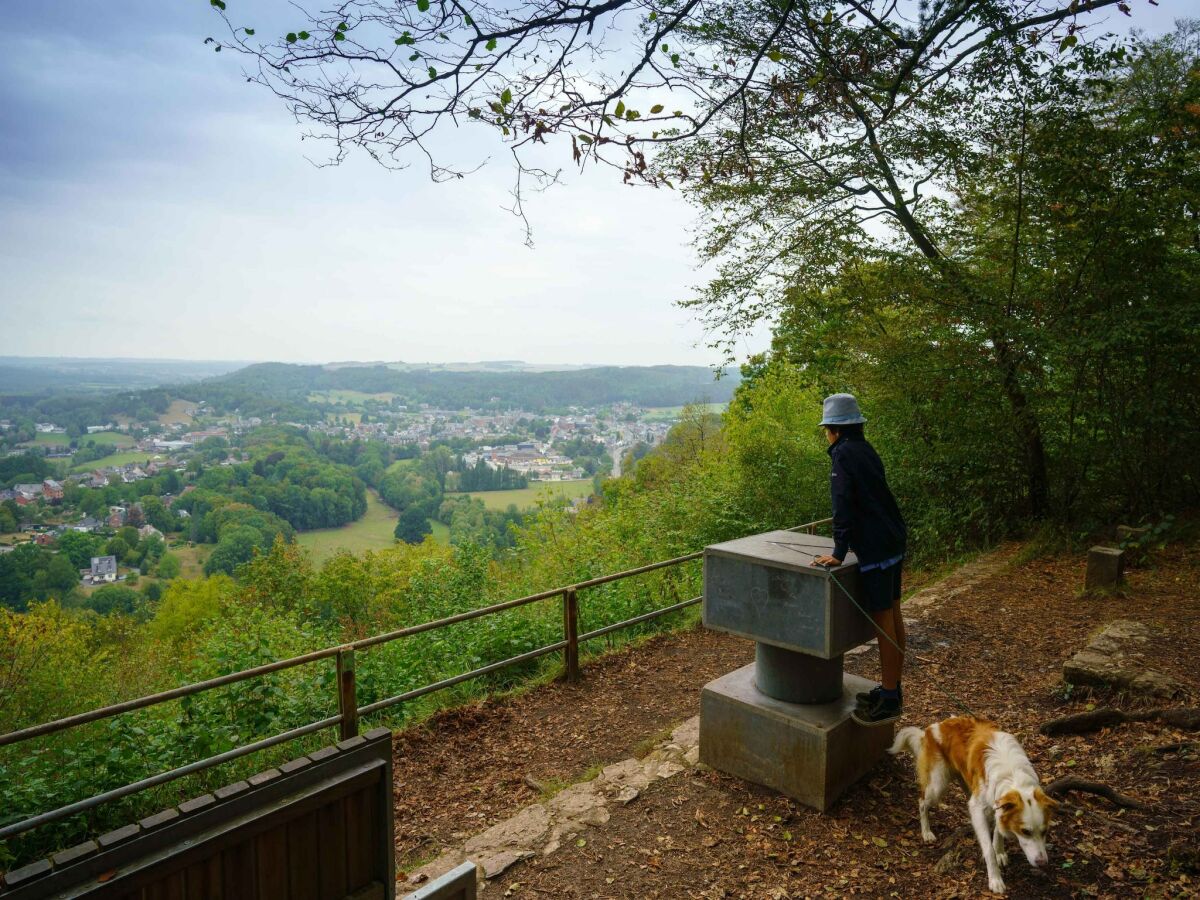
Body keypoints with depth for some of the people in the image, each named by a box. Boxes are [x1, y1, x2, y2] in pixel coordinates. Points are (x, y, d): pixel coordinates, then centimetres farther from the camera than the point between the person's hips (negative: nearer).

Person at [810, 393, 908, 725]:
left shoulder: (844, 453, -13)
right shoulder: (866, 450, 14)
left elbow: (843, 505, -20)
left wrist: (839, 552, -19)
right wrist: (853, 541, 29)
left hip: (875, 548, -10)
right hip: (893, 540, 10)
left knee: (883, 622, -4)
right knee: (893, 616, 14)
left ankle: (889, 701, 4)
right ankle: (892, 689, 25)